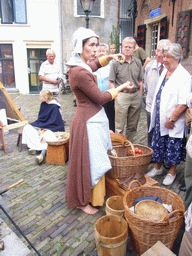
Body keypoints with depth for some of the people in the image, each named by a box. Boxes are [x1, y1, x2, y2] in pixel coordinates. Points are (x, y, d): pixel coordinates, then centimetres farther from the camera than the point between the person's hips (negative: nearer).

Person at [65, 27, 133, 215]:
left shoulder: (80, 66, 5)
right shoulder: (80, 73, -25)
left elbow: (94, 64, 29)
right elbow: (100, 98, -18)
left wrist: (109, 57, 15)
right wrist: (120, 88, -4)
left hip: (92, 119, 10)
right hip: (89, 122, -10)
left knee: (93, 160, 22)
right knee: (88, 162, 5)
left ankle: (90, 194, 42)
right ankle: (82, 201, 27)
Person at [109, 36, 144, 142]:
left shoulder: (138, 62, 9)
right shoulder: (116, 63, -3)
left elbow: (140, 81, 13)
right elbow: (111, 82, -2)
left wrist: (140, 96, 7)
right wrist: (116, 95, -11)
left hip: (136, 95, 4)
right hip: (122, 95, -4)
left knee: (132, 125, 13)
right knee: (120, 126, 0)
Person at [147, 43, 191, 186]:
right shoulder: (164, 72, 8)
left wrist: (171, 120, -18)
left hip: (174, 122, -7)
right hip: (160, 119, 7)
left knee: (173, 148, 8)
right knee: (158, 143, 16)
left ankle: (172, 172, 28)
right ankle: (158, 167, 36)